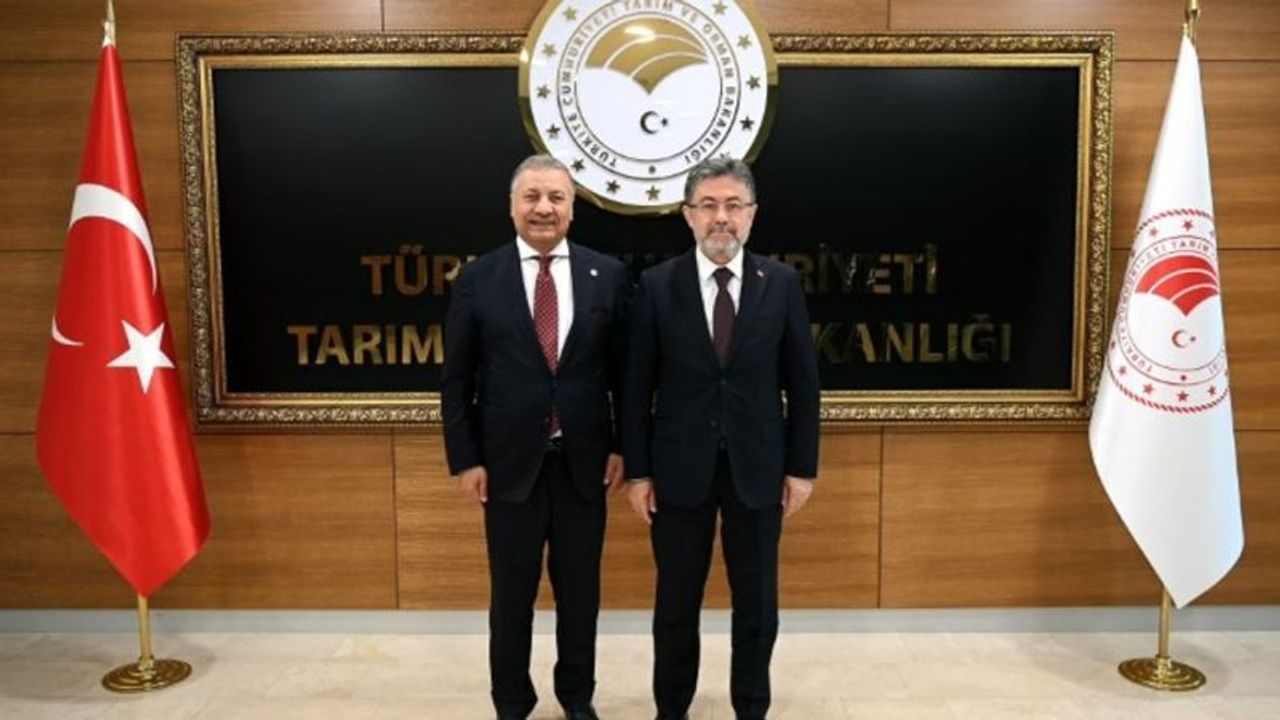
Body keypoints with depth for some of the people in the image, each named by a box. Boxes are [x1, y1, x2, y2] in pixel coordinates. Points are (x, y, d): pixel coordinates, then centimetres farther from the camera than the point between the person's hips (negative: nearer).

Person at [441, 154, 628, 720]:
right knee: (511, 594, 12)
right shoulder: (479, 279, -2)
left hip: (583, 460, 1)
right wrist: (465, 459, -5)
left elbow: (622, 370, 4)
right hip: (509, 462, -1)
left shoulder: (607, 274, 0)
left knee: (580, 590, 15)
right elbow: (457, 379, 0)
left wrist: (622, 446, 0)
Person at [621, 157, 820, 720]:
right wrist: (637, 470, -4)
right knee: (676, 604, 12)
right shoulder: (657, 285, -3)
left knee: (757, 605, 12)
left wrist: (802, 466, 0)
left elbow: (802, 383, 2)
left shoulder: (781, 283, 0)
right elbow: (637, 387, -2)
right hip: (680, 468, -1)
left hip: (757, 468, 1)